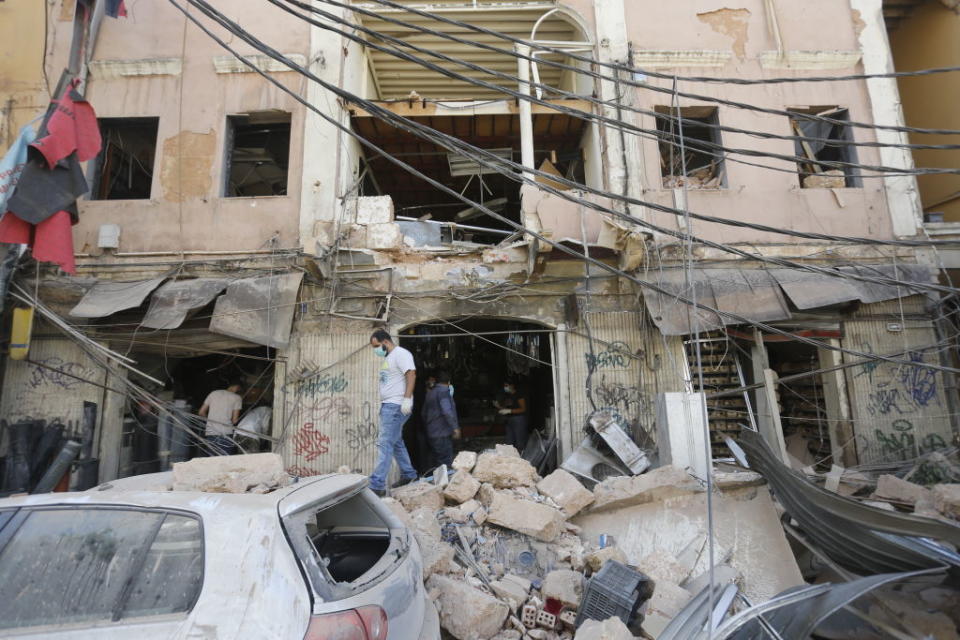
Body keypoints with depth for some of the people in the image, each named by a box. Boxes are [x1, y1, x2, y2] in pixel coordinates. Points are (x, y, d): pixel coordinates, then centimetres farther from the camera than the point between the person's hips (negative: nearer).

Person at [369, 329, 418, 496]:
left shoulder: (401, 354, -11)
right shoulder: (388, 358, 19)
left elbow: (411, 374, -22)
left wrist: (407, 398, -29)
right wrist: (384, 405, 18)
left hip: (396, 406, -10)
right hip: (387, 406, 10)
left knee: (385, 444, -13)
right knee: (396, 442, 17)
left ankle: (377, 485, -14)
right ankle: (408, 474, 30)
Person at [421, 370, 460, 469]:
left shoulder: (430, 393, 15)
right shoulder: (443, 391, -11)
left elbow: (423, 413, 21)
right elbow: (447, 411, -23)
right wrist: (455, 427, -17)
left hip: (431, 434, 8)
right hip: (442, 433, -8)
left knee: (437, 463, 15)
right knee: (446, 463, -5)